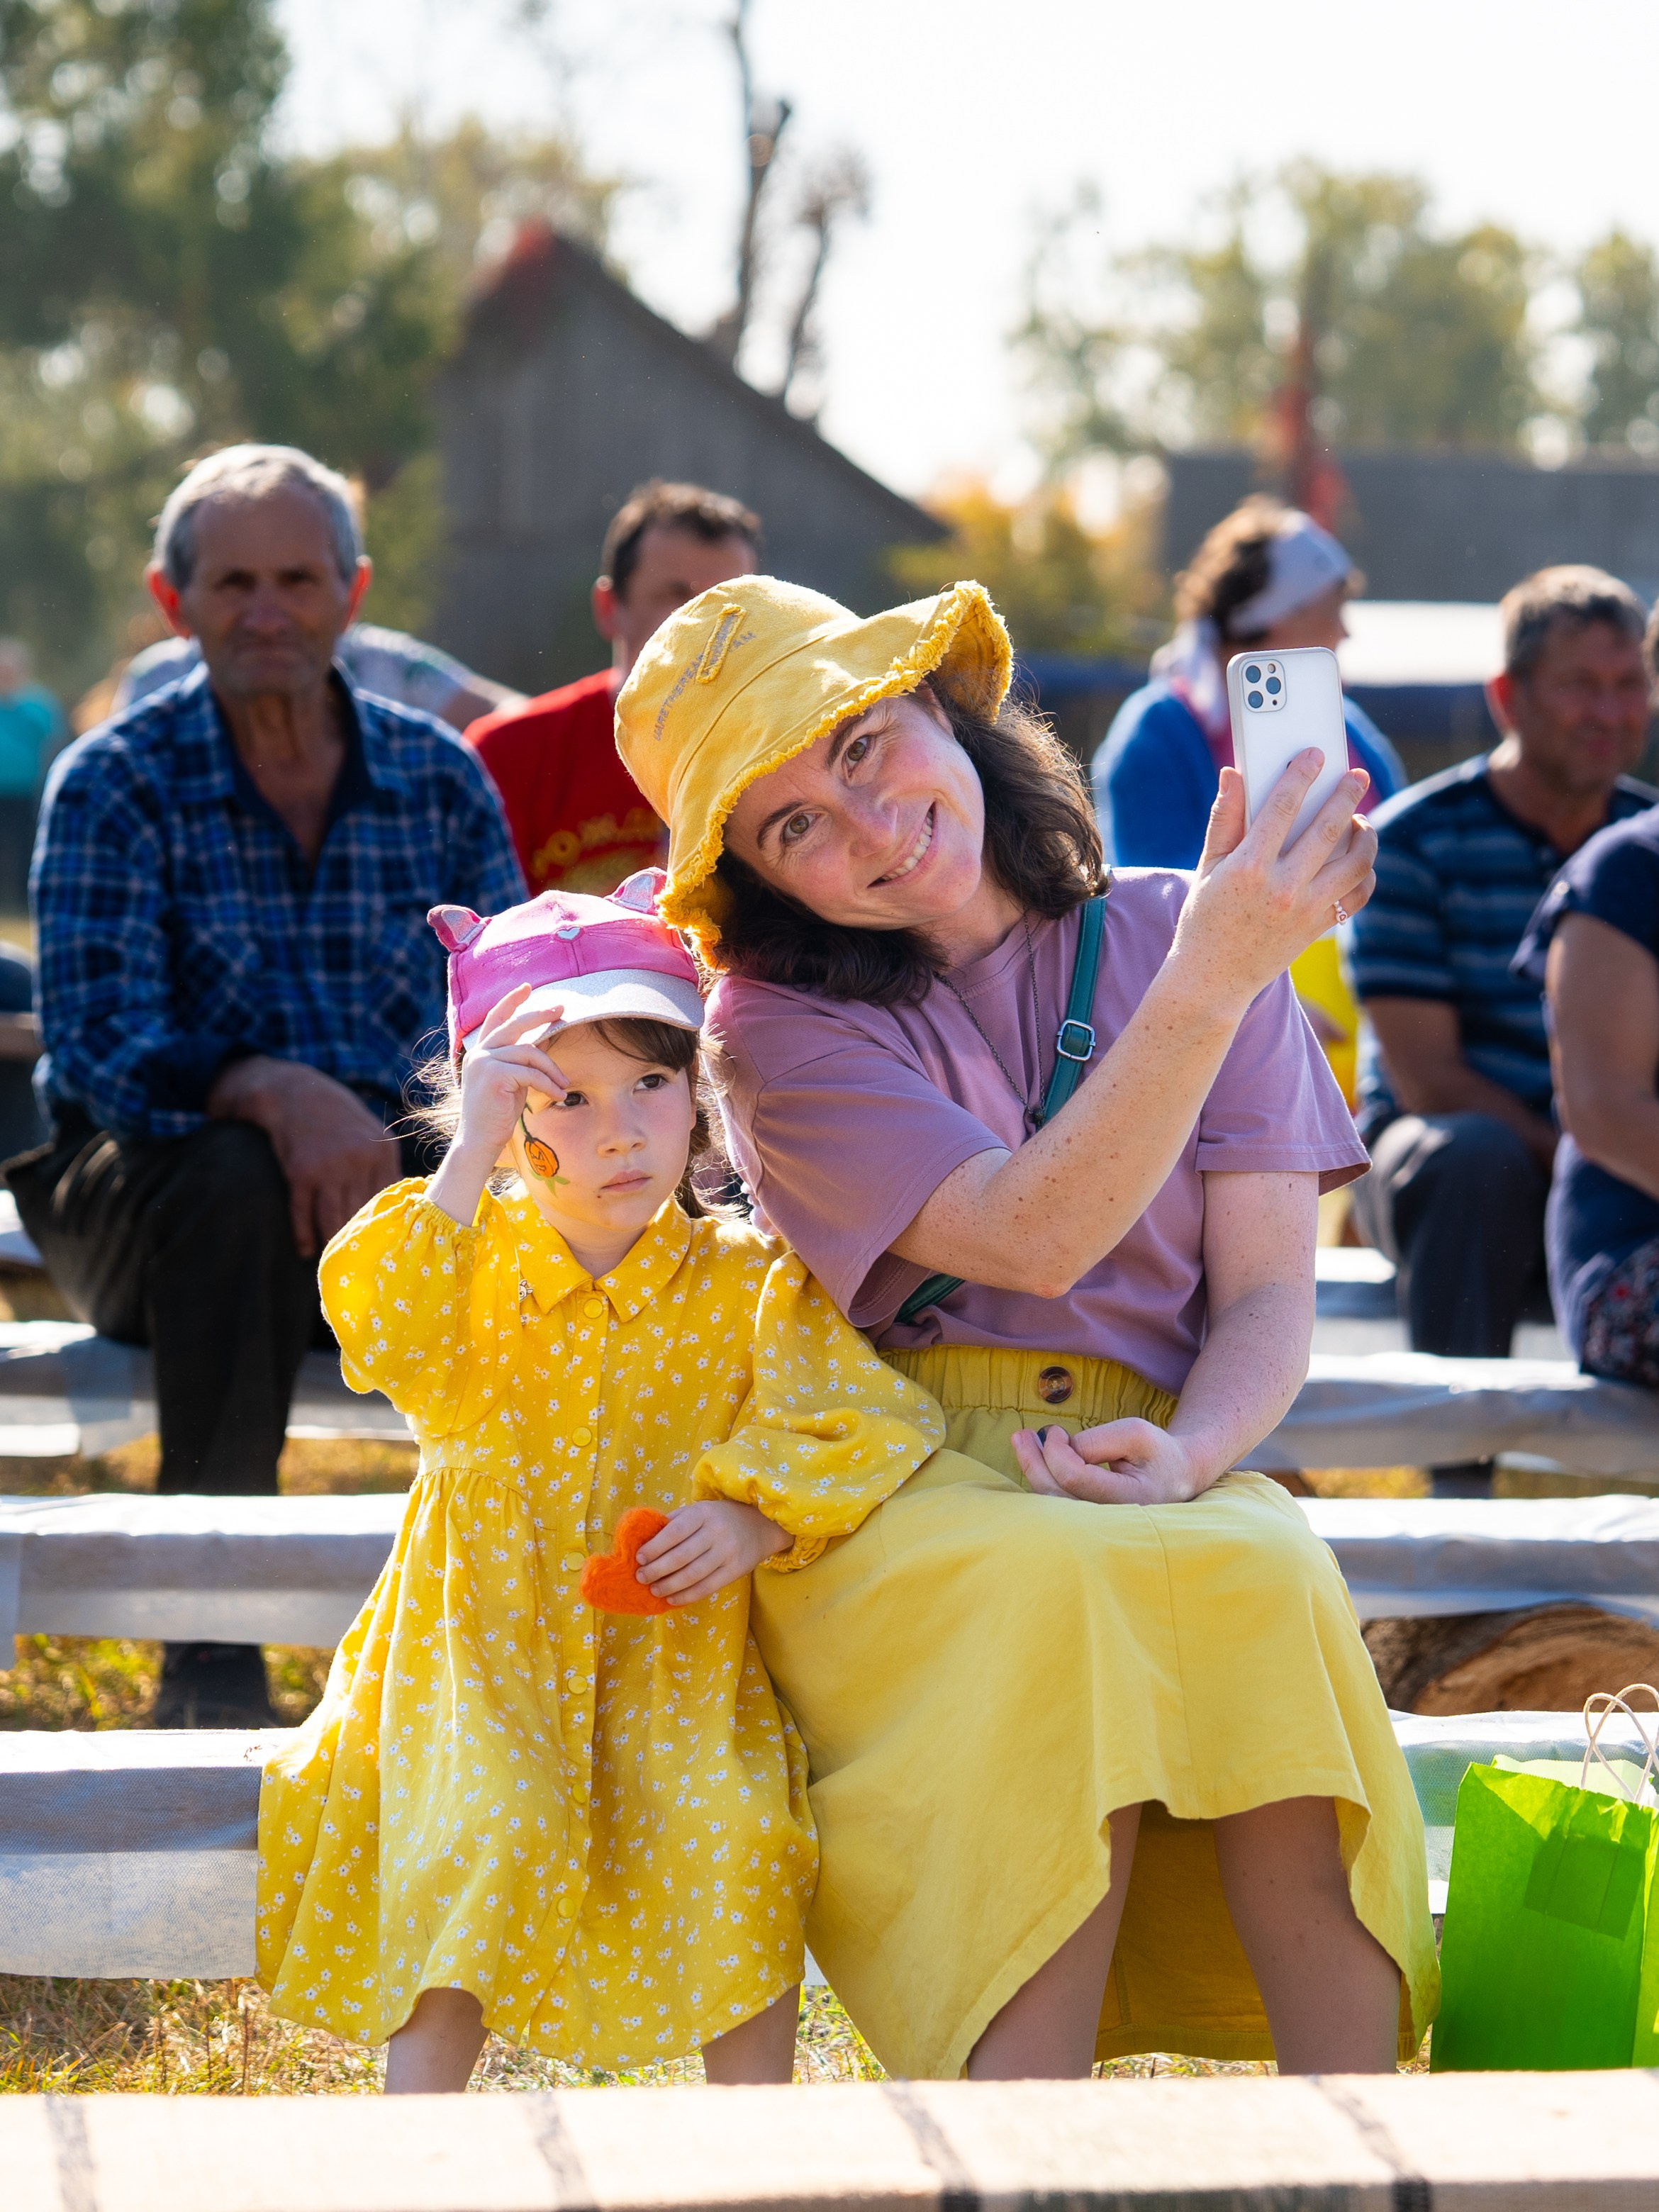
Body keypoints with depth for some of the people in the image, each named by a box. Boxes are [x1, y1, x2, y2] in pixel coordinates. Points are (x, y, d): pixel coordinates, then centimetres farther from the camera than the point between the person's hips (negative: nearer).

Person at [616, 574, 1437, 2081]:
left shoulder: (1173, 934, 9)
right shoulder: (781, 1029, 1)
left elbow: (1269, 1294, 3)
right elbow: (1036, 1236, -16)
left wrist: (1186, 1456, -19)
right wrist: (1213, 982, -25)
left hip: (1172, 1477, 2)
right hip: (890, 1494, -2)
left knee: (1267, 1579, -33)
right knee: (1058, 1591, -36)